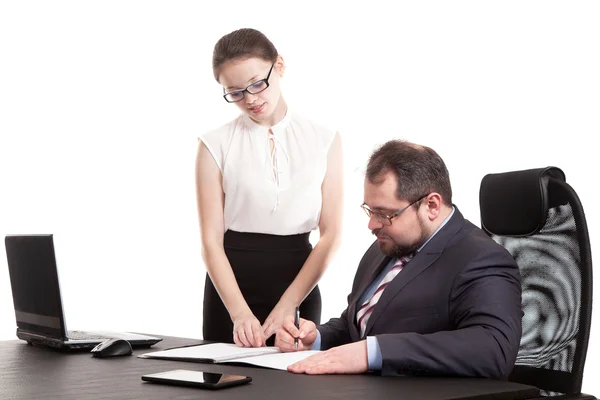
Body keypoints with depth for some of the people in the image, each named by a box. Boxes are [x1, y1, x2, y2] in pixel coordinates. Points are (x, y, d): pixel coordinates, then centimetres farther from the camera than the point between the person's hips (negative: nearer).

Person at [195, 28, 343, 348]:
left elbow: (330, 234, -3)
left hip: (298, 284, 1)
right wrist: (240, 312, -21)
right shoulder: (215, 145, -2)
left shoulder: (324, 140, 1)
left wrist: (286, 306, -13)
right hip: (231, 286, 0)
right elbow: (211, 240, -8)